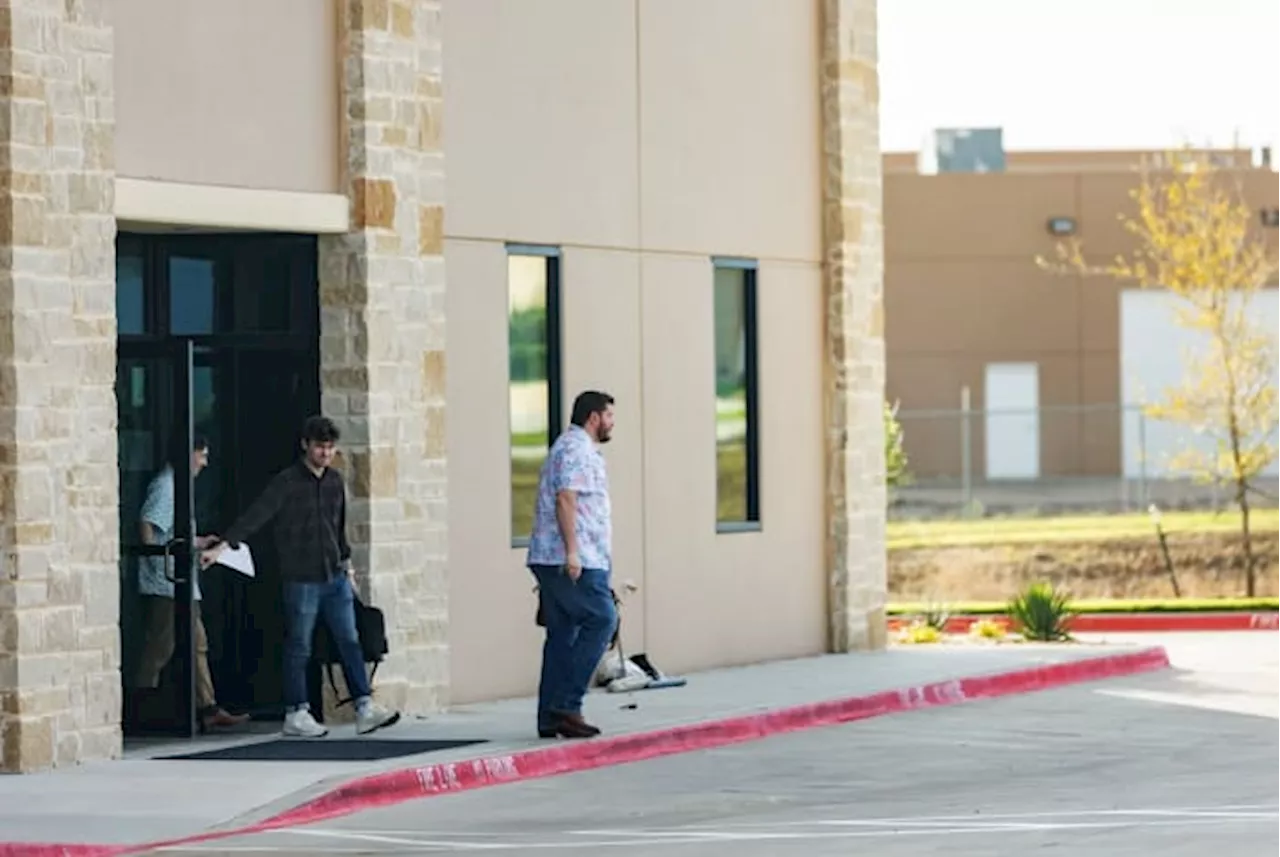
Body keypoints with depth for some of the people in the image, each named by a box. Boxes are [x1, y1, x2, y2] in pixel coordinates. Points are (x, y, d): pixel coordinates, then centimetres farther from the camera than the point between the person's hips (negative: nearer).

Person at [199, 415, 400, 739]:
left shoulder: (335, 480, 9)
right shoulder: (287, 482, -9)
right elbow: (255, 516, -16)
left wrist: (346, 561, 22)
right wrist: (222, 546, -24)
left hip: (335, 578, 6)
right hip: (301, 578, -6)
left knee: (350, 642, 4)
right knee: (299, 648, 2)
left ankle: (365, 708, 5)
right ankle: (296, 715, 9)